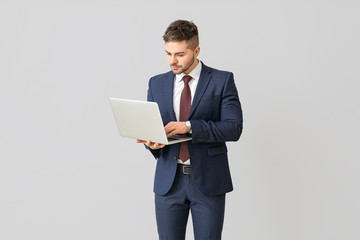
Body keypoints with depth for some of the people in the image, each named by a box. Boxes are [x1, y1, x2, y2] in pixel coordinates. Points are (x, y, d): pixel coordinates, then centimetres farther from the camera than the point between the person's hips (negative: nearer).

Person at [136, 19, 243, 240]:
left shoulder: (222, 81, -2)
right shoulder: (156, 84, 9)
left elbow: (234, 128, -11)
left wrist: (189, 126, -23)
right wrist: (152, 142, -14)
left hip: (207, 181, -2)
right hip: (168, 180, 3)